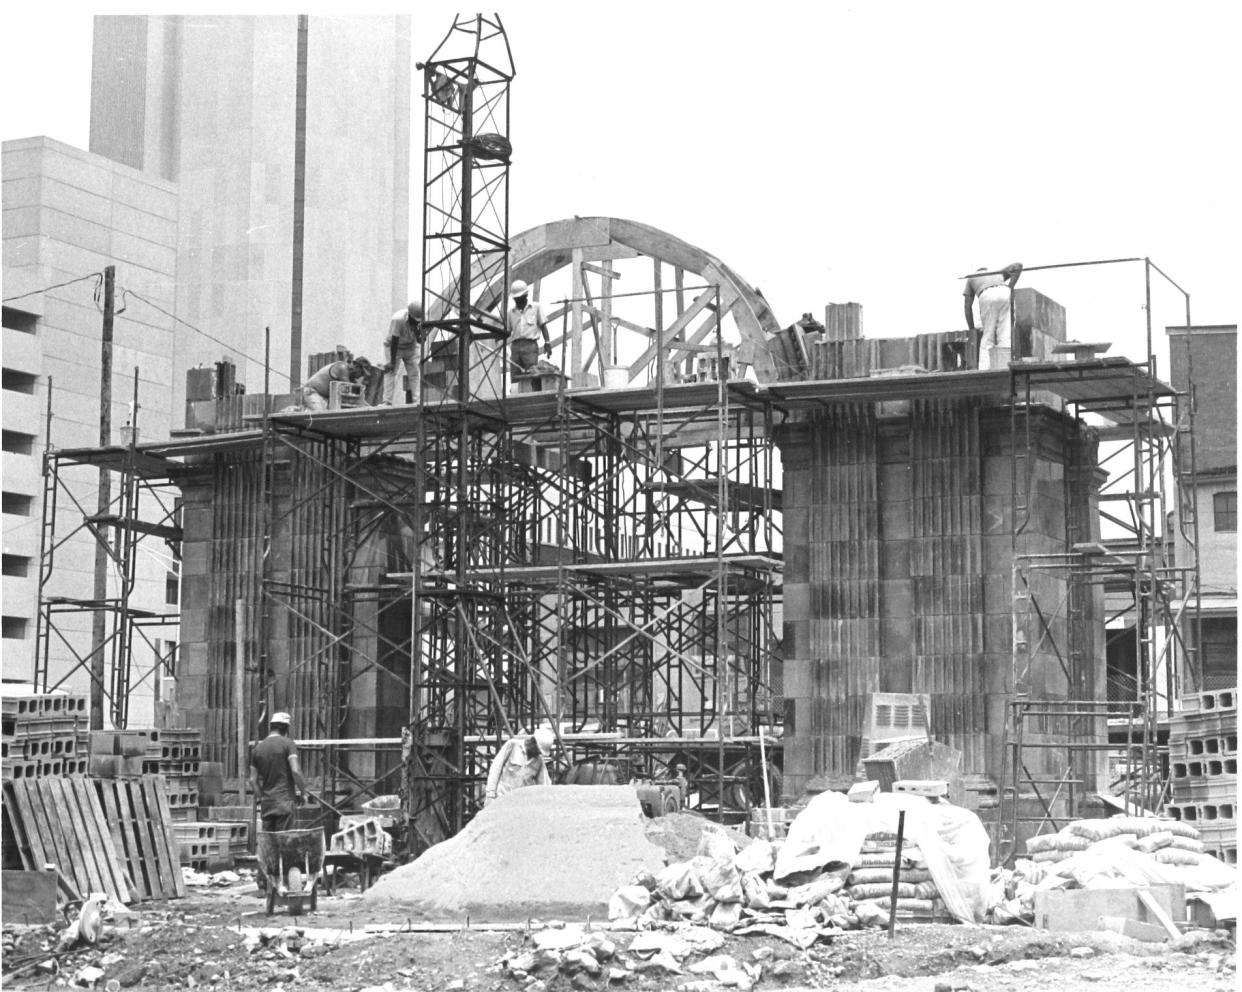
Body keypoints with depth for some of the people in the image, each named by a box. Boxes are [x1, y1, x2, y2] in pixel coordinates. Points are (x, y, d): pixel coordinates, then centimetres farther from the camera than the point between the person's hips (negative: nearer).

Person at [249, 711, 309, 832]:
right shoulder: (287, 743, -4)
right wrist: (303, 791, -3)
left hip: (266, 803, 5)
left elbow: (253, 779, 11)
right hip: (284, 799, -5)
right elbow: (295, 771, -14)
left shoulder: (258, 748, 11)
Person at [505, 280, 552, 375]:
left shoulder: (536, 308, 14)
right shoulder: (511, 312, 20)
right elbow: (507, 332, 20)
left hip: (530, 345, -3)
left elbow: (543, 326, 10)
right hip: (515, 346, 3)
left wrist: (547, 342, -2)